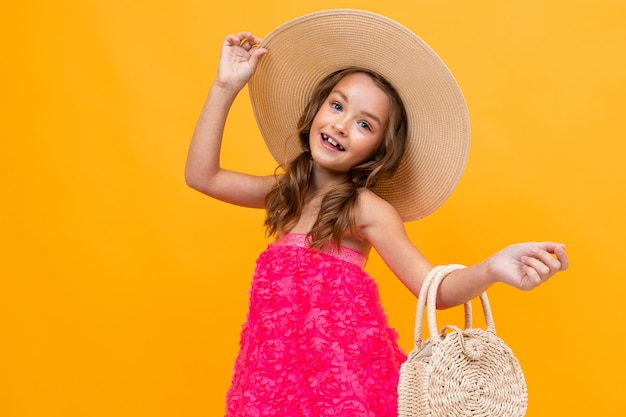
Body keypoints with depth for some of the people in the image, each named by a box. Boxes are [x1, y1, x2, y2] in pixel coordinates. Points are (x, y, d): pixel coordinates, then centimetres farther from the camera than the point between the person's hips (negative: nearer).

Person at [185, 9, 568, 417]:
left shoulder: (369, 210, -10)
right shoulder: (286, 191, 7)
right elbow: (202, 176, 4)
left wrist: (491, 269, -39)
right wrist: (226, 87, 1)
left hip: (346, 366, -5)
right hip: (280, 367, 5)